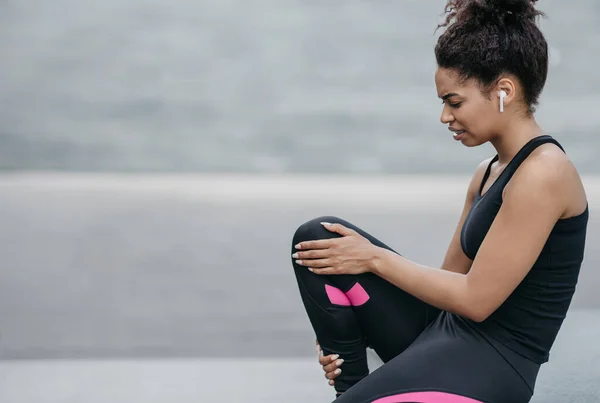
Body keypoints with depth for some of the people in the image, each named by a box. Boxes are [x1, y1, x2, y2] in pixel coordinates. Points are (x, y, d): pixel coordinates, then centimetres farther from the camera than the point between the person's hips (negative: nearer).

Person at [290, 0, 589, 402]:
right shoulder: (490, 172, 11)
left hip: (488, 367, -9)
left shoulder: (542, 173, -18)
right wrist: (343, 335, 7)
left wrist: (376, 258, -9)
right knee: (317, 238, -3)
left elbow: (475, 298, -19)